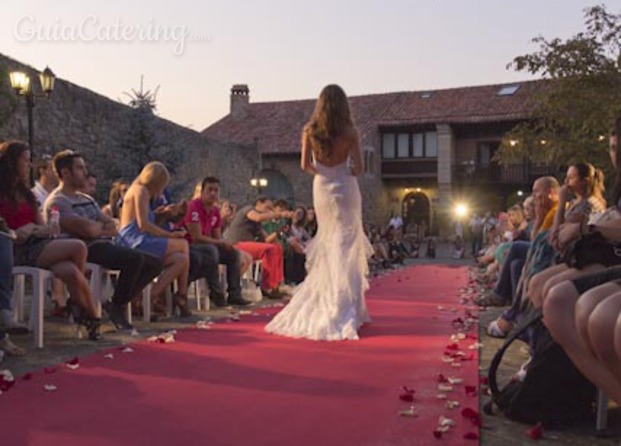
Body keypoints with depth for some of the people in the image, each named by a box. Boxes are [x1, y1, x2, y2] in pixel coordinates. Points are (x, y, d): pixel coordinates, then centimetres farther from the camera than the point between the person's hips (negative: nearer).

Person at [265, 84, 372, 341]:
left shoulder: (309, 131, -2)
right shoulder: (350, 132, -9)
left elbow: (305, 165, -4)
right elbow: (359, 167, -9)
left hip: (322, 188, 3)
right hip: (345, 188, -3)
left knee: (327, 247, 15)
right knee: (346, 247, 2)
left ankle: (325, 305, 19)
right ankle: (346, 308, 2)